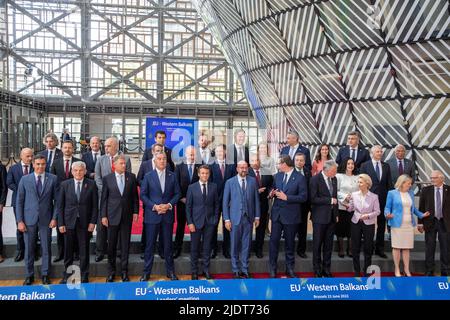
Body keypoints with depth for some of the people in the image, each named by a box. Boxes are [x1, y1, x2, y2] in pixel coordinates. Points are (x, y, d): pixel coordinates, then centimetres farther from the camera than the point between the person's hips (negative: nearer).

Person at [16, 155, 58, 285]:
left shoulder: (53, 179, 1)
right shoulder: (25, 179, 2)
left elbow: (57, 200, 2)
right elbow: (19, 201, 3)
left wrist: (54, 218, -4)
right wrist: (20, 220, -2)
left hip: (46, 220, 0)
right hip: (29, 219, 1)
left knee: (46, 249, 5)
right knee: (29, 249, 7)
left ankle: (45, 275, 19)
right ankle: (29, 275, 22)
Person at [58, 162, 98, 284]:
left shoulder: (91, 184, 0)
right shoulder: (65, 184, 2)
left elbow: (95, 205, 1)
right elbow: (60, 206, 3)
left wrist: (93, 222, -6)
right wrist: (61, 223, -3)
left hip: (85, 223, -1)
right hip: (69, 222, 1)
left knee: (84, 251, 7)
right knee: (68, 251, 10)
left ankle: (84, 277, 19)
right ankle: (67, 276, 25)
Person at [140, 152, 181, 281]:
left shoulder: (172, 176, 5)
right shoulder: (148, 176, 1)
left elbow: (177, 193, 5)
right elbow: (143, 195, -1)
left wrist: (169, 205, -10)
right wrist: (154, 206, -12)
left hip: (168, 215, 1)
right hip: (152, 215, -1)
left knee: (168, 244, 9)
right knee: (150, 245, 5)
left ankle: (170, 271, 21)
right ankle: (146, 272, 16)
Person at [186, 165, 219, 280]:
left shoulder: (213, 187, 4)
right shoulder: (192, 187, -1)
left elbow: (216, 204, 8)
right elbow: (188, 206, -2)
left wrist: (215, 219, 1)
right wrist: (190, 222, -8)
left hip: (210, 222, 1)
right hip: (196, 221, -1)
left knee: (207, 247, 8)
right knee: (194, 247, 6)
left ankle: (206, 269, 20)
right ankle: (194, 271, 18)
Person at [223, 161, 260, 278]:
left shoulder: (253, 181, 5)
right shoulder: (230, 182, 0)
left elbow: (256, 199, 7)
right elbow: (225, 202, 0)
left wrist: (257, 216, 5)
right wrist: (226, 219, -4)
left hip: (248, 218, 2)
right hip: (235, 218, -1)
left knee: (246, 245, 7)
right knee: (235, 245, 5)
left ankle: (244, 270, 18)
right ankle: (236, 270, 18)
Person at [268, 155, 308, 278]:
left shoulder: (300, 178, -10)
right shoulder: (277, 176, 7)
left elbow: (303, 197, -13)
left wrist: (286, 197, -20)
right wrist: (272, 193, -6)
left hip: (290, 215, -4)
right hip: (277, 213, 4)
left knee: (290, 242, 10)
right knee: (274, 240, 3)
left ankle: (290, 268, 25)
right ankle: (272, 268, 14)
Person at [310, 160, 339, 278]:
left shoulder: (334, 179, 8)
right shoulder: (315, 179, -12)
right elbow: (313, 199, -18)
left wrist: (336, 214, 14)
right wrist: (330, 200, -18)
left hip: (332, 216, 6)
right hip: (320, 216, -6)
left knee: (329, 244, 11)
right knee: (317, 244, 5)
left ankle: (326, 269, 22)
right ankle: (317, 270, 17)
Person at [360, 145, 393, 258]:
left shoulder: (386, 166, 11)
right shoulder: (365, 165, 0)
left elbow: (389, 183, 10)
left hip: (383, 198, 3)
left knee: (381, 224, 9)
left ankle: (379, 249, 19)